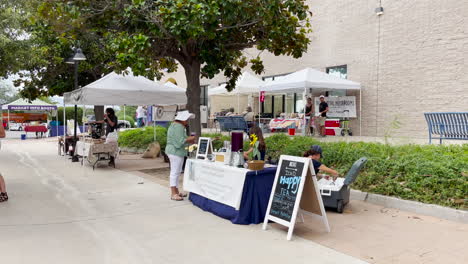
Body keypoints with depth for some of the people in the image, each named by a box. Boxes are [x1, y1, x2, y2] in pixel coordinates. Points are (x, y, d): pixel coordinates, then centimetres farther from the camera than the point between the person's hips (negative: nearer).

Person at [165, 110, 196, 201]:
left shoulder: (175, 125, 17)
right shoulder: (178, 127, -17)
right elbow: (180, 141, -23)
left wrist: (188, 140, 16)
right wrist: (189, 139, -10)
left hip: (174, 151, 11)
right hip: (176, 152, -11)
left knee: (176, 172, 15)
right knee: (175, 172, -8)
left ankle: (176, 192, 22)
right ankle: (173, 194, -4)